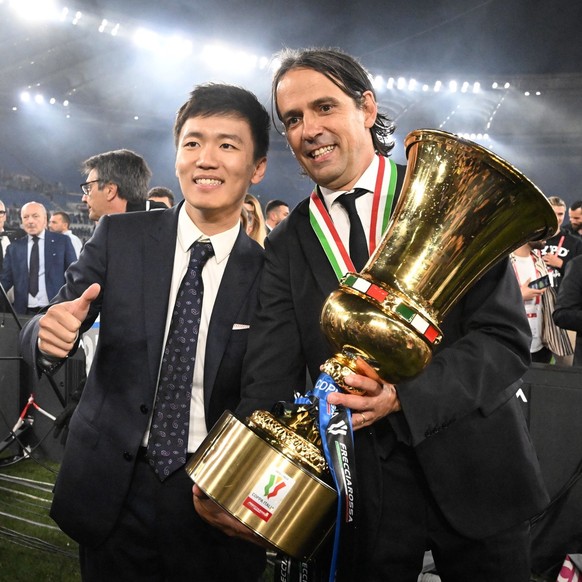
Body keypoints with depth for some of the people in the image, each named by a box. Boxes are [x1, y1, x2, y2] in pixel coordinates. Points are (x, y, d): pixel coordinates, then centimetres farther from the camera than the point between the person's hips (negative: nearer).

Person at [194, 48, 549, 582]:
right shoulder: (287, 245, 1)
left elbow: (507, 337, -11)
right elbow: (270, 377, -7)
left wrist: (402, 394, -27)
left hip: (476, 475, 0)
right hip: (362, 497, 1)